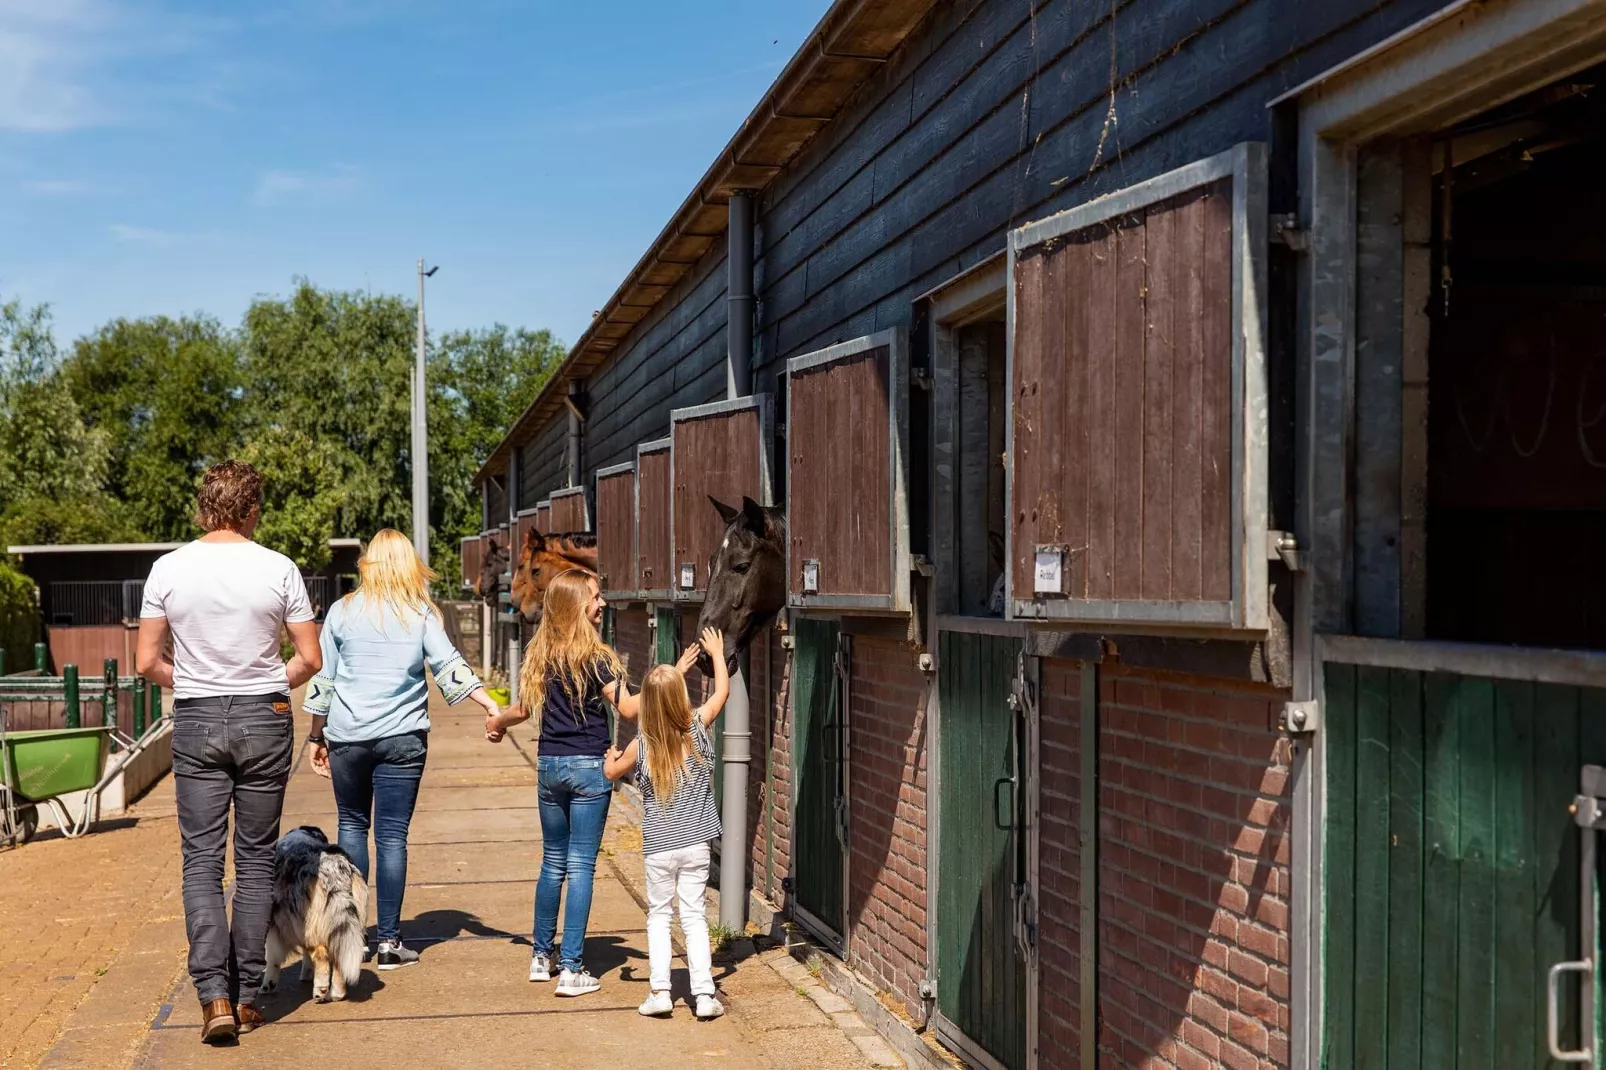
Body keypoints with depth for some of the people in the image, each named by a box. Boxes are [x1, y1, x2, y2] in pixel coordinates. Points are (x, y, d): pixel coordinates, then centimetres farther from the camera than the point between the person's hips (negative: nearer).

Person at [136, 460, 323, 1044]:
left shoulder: (168, 568, -2)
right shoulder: (278, 569, -4)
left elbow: (148, 662, -1)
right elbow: (310, 660, -3)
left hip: (196, 722, 0)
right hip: (264, 718, 0)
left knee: (202, 859, 4)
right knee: (256, 859, 9)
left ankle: (214, 995, -7)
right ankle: (246, 995, 13)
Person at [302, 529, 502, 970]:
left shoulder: (342, 611, 3)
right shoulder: (422, 614, 2)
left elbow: (323, 677, 6)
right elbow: (450, 667, -8)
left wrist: (316, 736, 14)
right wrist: (491, 706, -11)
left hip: (348, 736, 1)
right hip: (403, 737, -1)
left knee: (352, 826, 16)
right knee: (392, 835, 1)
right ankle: (388, 940, 1)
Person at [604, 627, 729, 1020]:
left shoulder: (642, 746, -6)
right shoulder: (698, 728, -7)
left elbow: (612, 772, 12)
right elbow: (722, 692, 9)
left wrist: (611, 757, 34)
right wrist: (716, 653, 21)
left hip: (658, 847, 0)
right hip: (695, 844, 1)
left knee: (658, 916, 11)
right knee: (694, 917, 5)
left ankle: (660, 991, 4)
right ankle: (704, 994, 2)